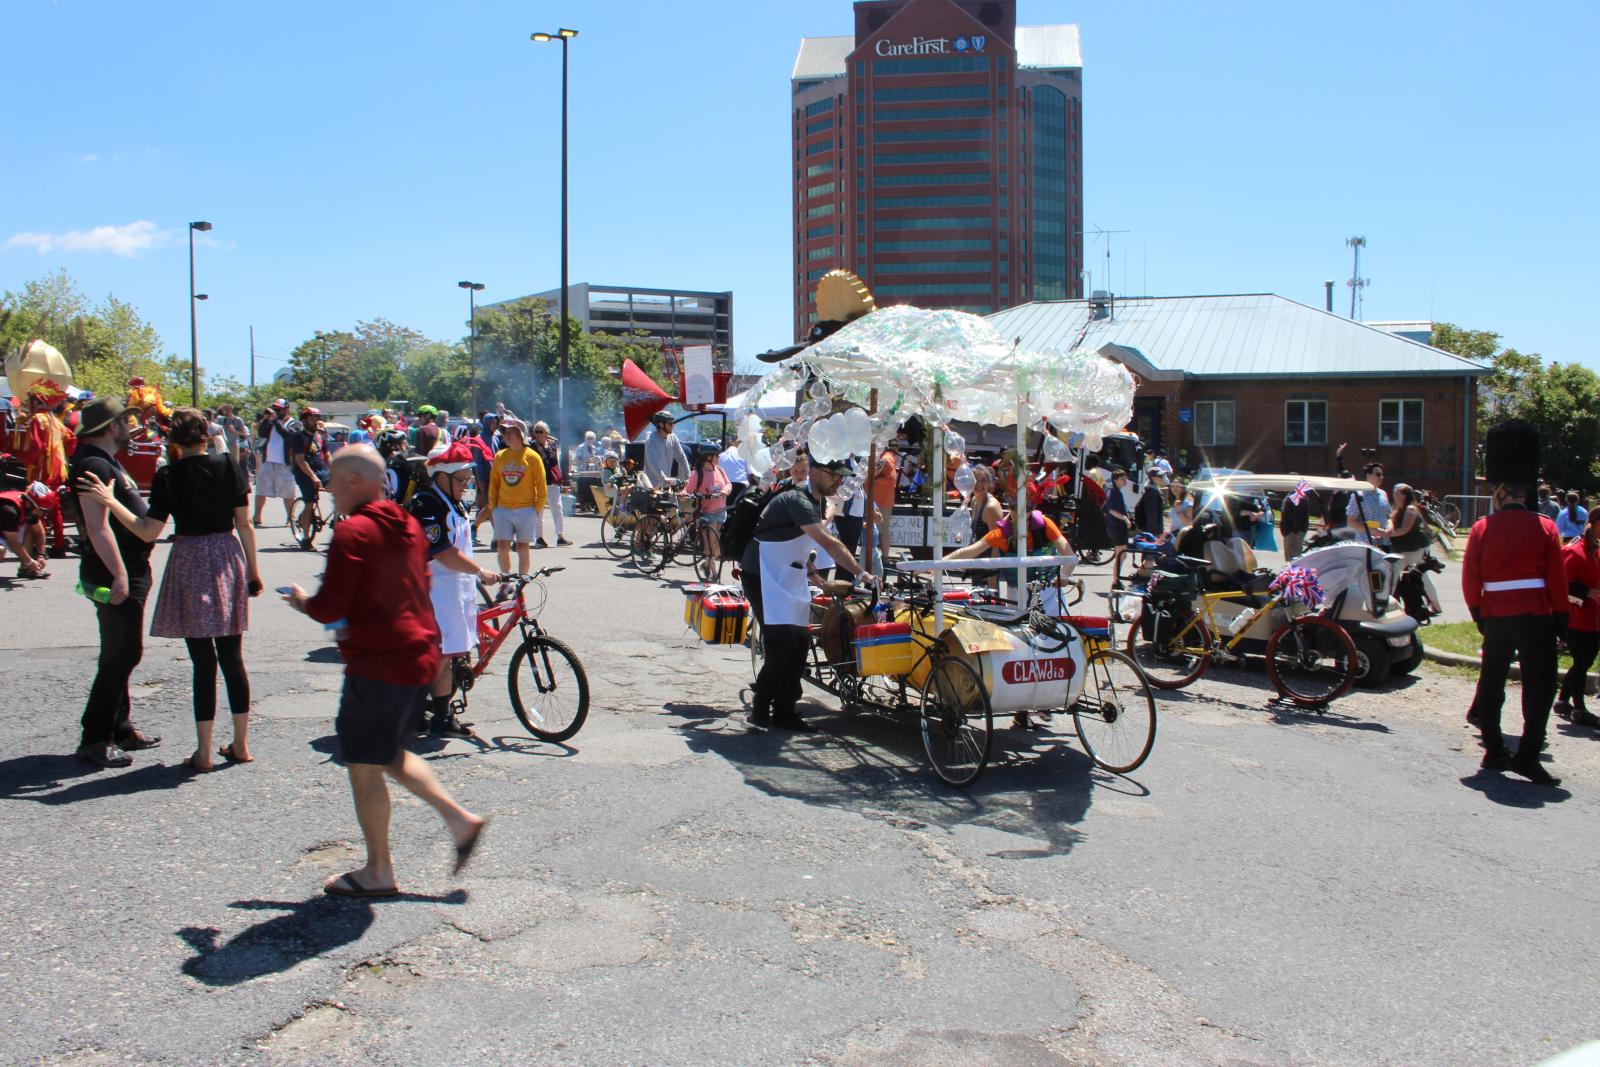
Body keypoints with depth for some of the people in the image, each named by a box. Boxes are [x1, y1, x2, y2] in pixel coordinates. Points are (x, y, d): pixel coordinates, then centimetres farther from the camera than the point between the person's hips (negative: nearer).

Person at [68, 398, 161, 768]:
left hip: (129, 571, 11)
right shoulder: (94, 465, -18)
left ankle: (120, 728, 27)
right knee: (121, 655, -6)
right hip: (117, 574, -11)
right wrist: (119, 574, -28)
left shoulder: (105, 461, 15)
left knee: (122, 654, 17)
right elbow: (97, 527, -26)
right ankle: (94, 740, 1)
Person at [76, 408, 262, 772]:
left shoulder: (169, 475, -7)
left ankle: (203, 752, 7)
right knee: (232, 657, 11)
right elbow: (244, 524, 1)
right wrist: (253, 569, 10)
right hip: (228, 558, 3)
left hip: (190, 564, -3)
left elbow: (149, 531, -10)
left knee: (203, 662, 1)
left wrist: (110, 501, -4)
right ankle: (240, 744, 17)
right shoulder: (228, 465, 0)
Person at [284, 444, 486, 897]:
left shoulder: (353, 532, -16)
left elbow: (329, 608, -20)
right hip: (418, 657, 9)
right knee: (391, 755, 23)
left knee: (363, 766, 5)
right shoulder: (407, 525, 11)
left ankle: (378, 872, 15)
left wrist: (302, 601, 2)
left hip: (378, 664, -9)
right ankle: (461, 819, 19)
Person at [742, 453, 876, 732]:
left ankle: (784, 710, 11)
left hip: (789, 578, 9)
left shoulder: (815, 500, 8)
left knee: (800, 642, 3)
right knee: (782, 643, -16)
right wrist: (862, 574, -36)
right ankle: (760, 707, 0)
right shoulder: (797, 500, -23)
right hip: (763, 577, -9)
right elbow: (829, 543, -33)